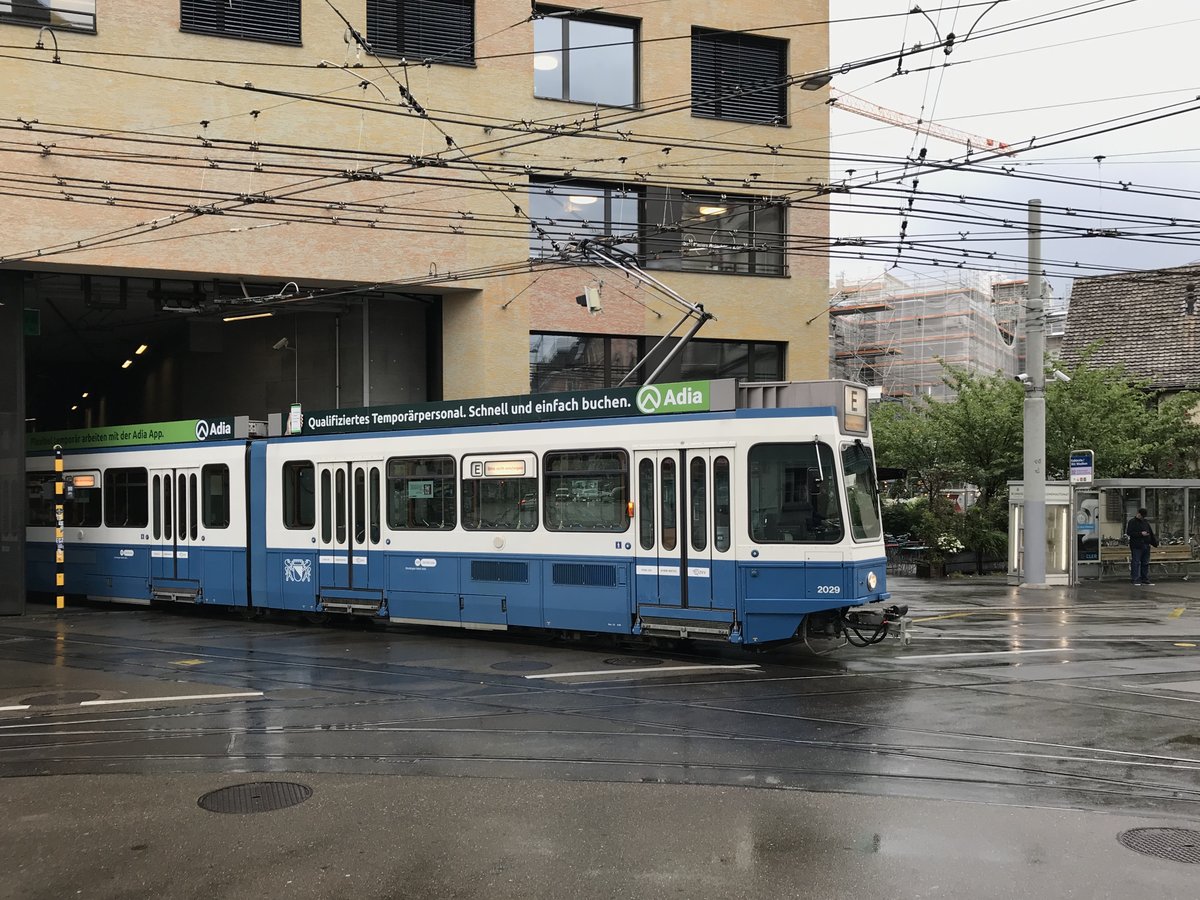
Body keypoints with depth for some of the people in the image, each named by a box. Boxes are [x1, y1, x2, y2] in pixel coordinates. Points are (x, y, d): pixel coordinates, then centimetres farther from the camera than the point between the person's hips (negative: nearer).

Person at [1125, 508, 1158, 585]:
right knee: (1136, 563, -8)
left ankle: (1145, 579, 13)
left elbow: (1151, 533, 23)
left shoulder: (1145, 522, 18)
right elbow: (1129, 532, -13)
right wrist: (1141, 534, -16)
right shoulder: (1132, 522, -2)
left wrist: (1155, 542, 11)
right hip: (1136, 547, -7)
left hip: (1146, 546, 7)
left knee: (1145, 563, 8)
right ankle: (1136, 579, -6)